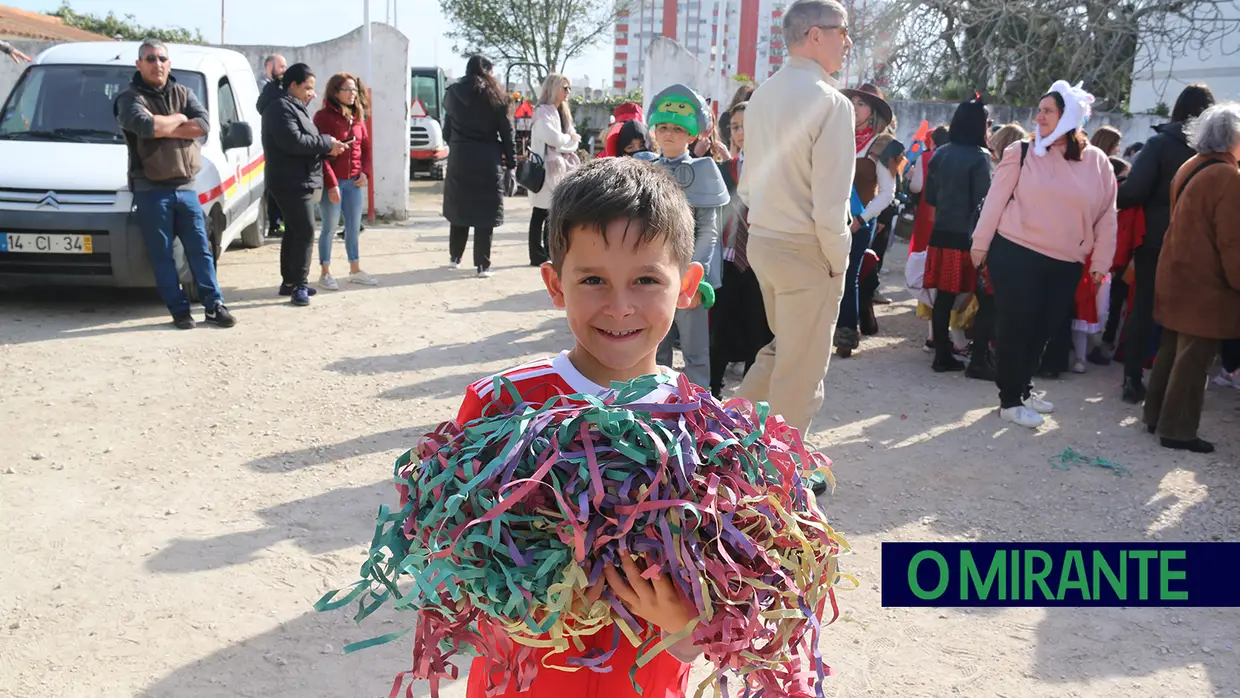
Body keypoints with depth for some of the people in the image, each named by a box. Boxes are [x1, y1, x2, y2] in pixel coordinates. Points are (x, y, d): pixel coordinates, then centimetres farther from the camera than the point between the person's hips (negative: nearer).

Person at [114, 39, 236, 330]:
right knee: (162, 255, 1)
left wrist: (161, 128, -12)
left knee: (200, 250, 7)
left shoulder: (184, 93, 12)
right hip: (152, 191, -4)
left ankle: (215, 305, 12)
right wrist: (179, 119, -6)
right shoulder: (130, 98, -1)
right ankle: (179, 310, 7)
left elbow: (203, 124, -6)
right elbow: (145, 125, -22)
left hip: (186, 188, 4)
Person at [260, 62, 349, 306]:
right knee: (305, 232, -12)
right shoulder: (280, 107, -15)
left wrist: (328, 147, 1)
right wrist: (327, 142, -17)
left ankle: (289, 281, 21)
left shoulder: (293, 106, 19)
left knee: (294, 231, 14)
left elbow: (305, 140, 20)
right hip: (291, 181, -11)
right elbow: (294, 141, -26)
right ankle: (298, 284, -8)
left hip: (298, 180, 11)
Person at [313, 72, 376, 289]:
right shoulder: (324, 116, -9)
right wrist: (331, 184, -17)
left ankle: (355, 270, 23)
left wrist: (365, 173, 0)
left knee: (354, 227, 12)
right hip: (332, 182, -6)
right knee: (330, 227, 1)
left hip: (354, 182, 6)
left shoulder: (357, 117, 12)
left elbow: (366, 148, 16)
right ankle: (325, 273, 11)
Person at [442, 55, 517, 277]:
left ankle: (455, 257, 26)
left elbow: (447, 130, 10)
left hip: (459, 159, 3)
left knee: (459, 208, 16)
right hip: (487, 160, -3)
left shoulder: (453, 93, 7)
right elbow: (506, 132, -1)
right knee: (485, 212, 0)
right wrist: (511, 162, 4)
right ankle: (482, 265, -2)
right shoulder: (495, 95, -1)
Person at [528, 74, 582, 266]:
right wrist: (569, 139, -4)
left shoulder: (562, 112, 18)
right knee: (541, 213, -3)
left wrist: (565, 146, -8)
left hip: (561, 168, 8)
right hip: (546, 168, -8)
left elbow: (574, 139, 13)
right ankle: (538, 256, -1)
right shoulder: (542, 111, -8)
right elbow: (552, 137, -21)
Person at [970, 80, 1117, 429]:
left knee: (1041, 330, 13)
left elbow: (1107, 214, 7)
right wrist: (980, 244, -2)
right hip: (1016, 255, -3)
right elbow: (995, 200, -2)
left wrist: (1101, 261, 7)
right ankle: (1010, 400, 10)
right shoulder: (1022, 152, -4)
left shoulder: (1097, 161, 3)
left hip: (1065, 265, 3)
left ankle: (1023, 388, 31)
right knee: (1015, 328, 0)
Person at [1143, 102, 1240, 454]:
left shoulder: (1189, 169, 8)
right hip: (1206, 285, -9)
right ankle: (1177, 429, 7)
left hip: (1177, 276, 9)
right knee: (1193, 360, 0)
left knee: (1172, 351, 17)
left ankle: (1156, 416, 26)